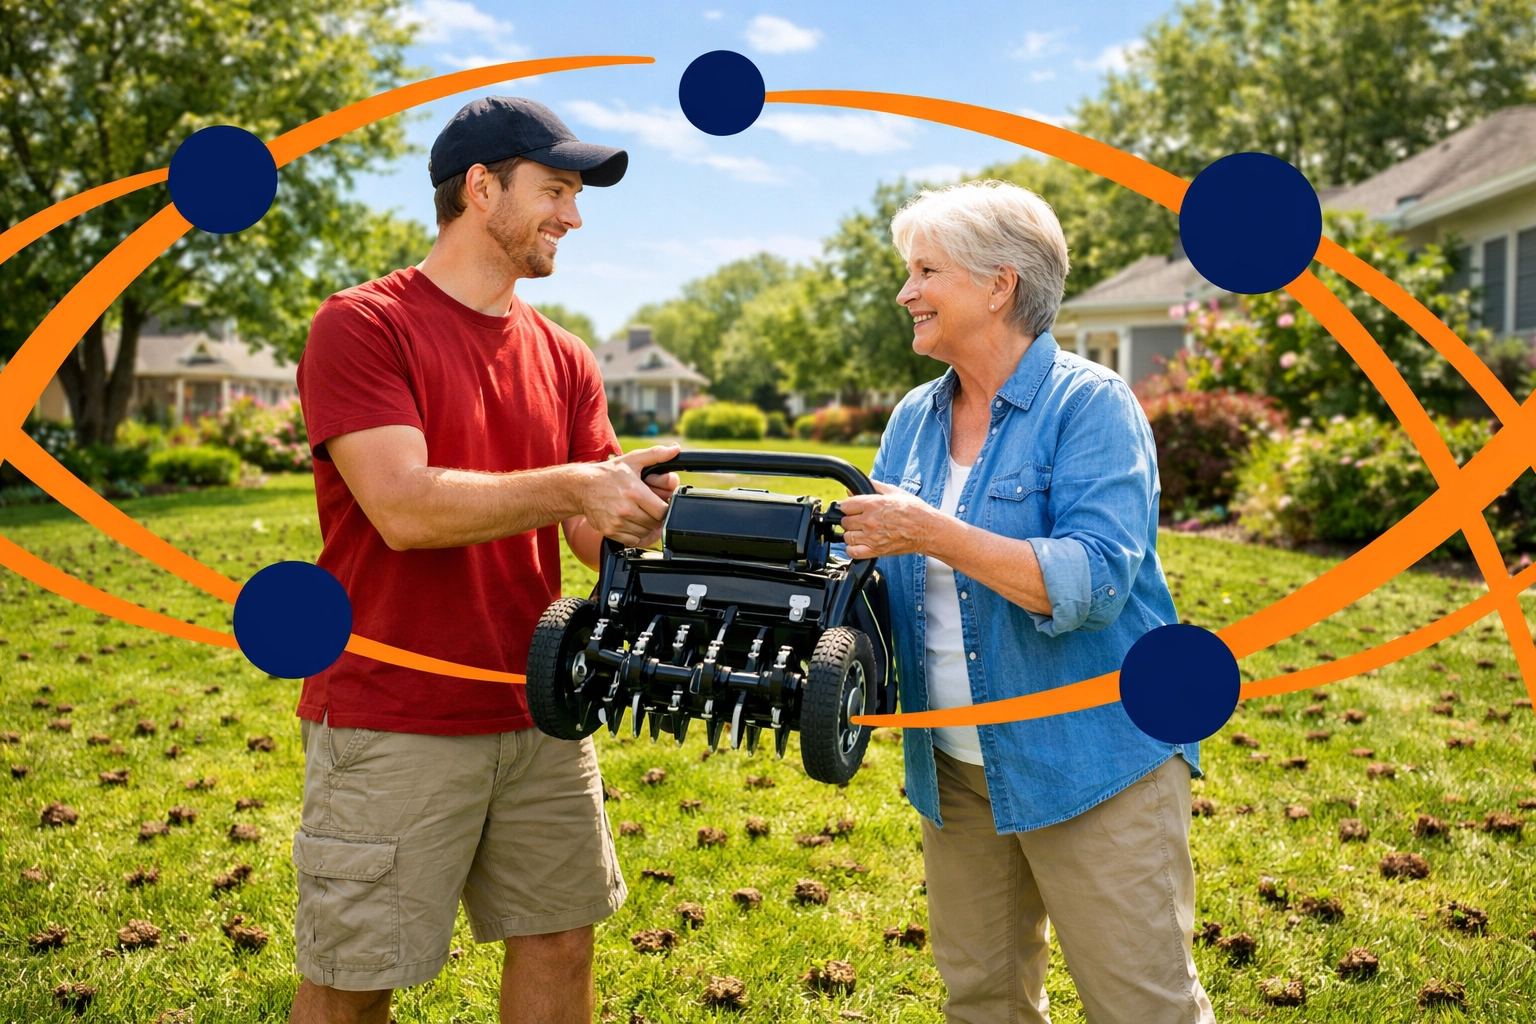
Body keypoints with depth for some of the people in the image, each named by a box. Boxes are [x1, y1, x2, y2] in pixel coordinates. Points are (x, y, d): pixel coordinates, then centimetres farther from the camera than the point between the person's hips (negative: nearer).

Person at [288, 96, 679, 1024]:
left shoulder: (564, 359, 10)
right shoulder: (363, 326, -8)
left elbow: (595, 535, 6)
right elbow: (404, 510, -19)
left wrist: (647, 504, -15)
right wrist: (571, 485, -23)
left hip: (540, 719, 6)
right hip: (393, 726, -5)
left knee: (561, 944, 13)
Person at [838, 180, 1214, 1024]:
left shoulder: (1091, 405, -12)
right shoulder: (915, 418, 8)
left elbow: (1094, 582, -24)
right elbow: (871, 558, 12)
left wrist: (933, 534, -28)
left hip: (1090, 759, -6)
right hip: (957, 770, 7)